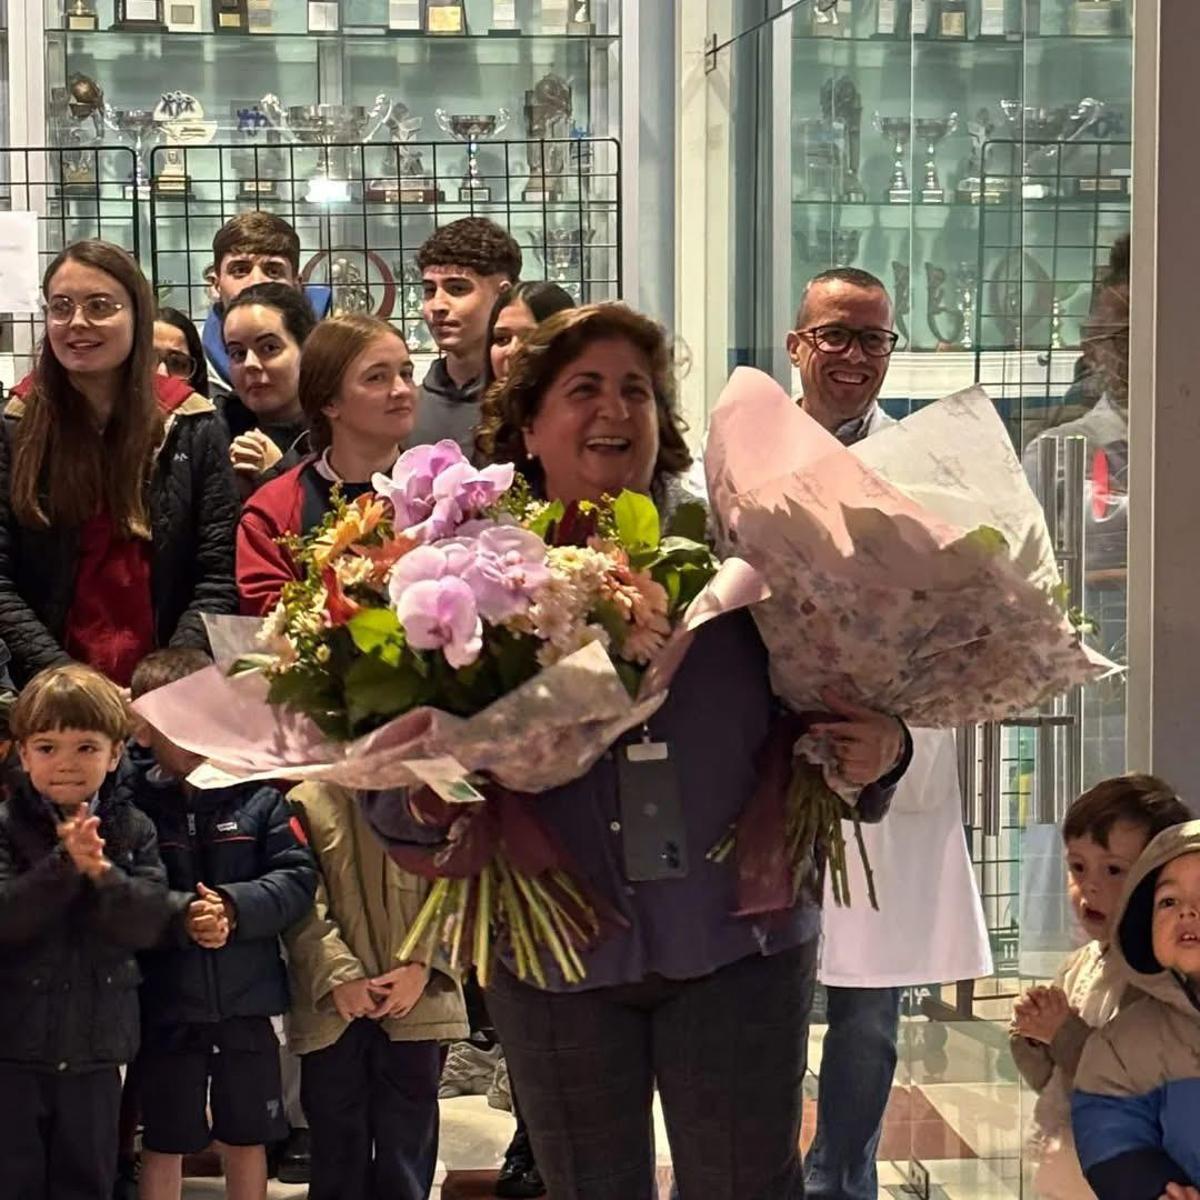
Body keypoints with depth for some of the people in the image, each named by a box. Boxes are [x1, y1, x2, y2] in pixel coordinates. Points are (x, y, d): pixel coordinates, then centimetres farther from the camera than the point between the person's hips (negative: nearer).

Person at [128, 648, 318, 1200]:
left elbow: (297, 878, -7)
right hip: (165, 1008, -2)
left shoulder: (257, 797, -2)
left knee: (247, 1139, 17)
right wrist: (182, 914, -28)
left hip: (247, 1003, 2)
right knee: (163, 1145, 12)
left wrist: (234, 907, -19)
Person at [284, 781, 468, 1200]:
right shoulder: (306, 803, 6)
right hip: (333, 1006, -1)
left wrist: (422, 968, -10)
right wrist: (339, 976, -15)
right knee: (338, 1149, 6)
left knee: (407, 1150, 5)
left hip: (415, 1000, 1)